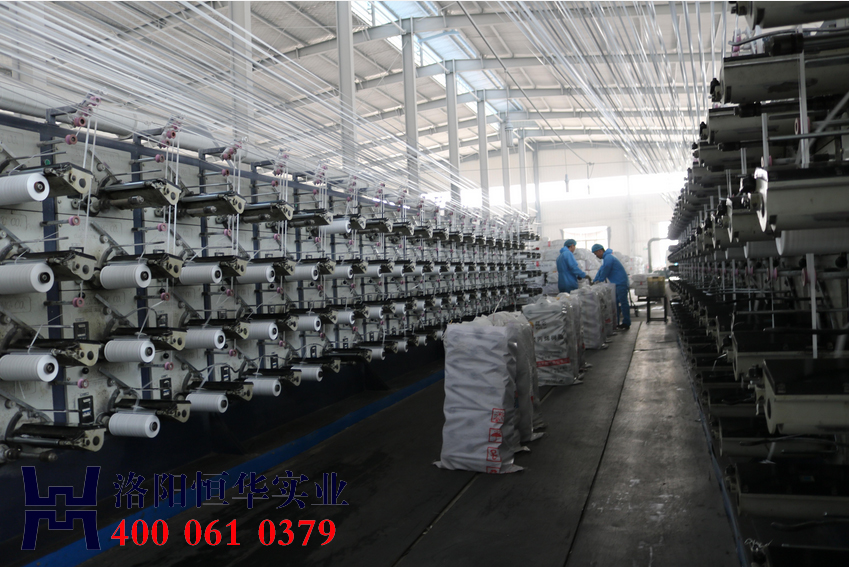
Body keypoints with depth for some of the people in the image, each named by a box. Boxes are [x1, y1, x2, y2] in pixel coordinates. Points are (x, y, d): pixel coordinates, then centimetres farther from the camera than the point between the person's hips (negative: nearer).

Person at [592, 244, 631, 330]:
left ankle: (626, 324, -5)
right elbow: (601, 270, 21)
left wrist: (599, 281, -4)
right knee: (615, 303, 11)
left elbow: (604, 272, -16)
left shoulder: (608, 258, -16)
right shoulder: (606, 257, 18)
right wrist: (594, 281, 16)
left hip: (621, 283, -11)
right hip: (616, 284, 11)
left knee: (623, 302, -8)